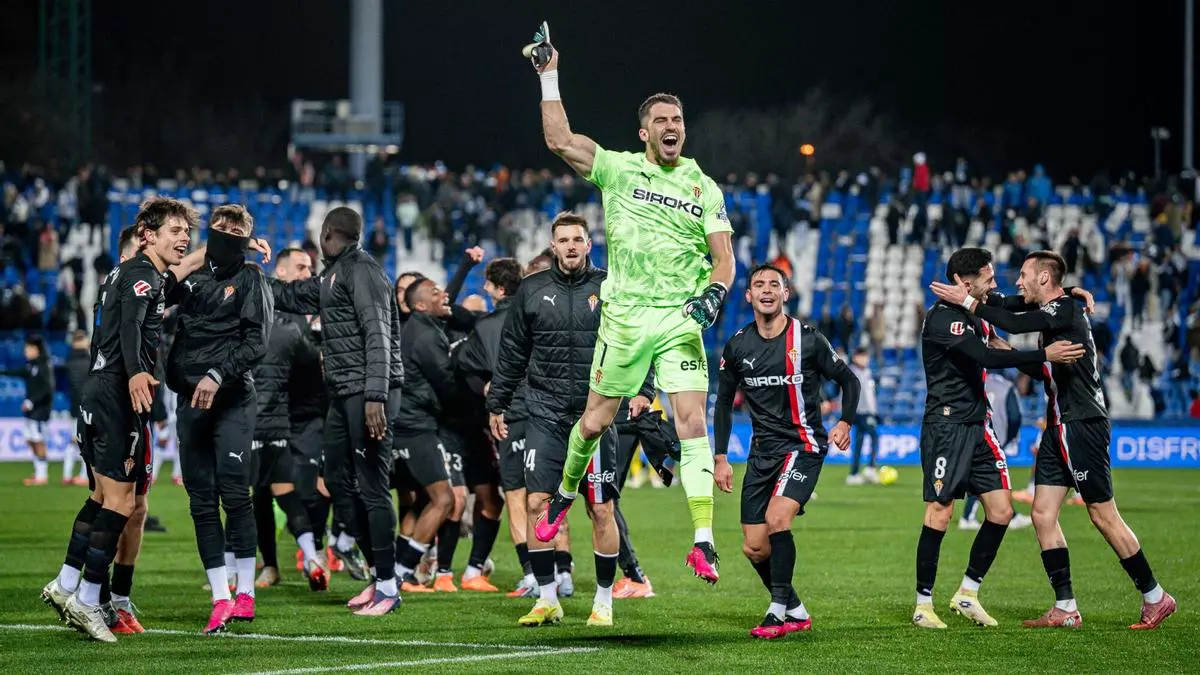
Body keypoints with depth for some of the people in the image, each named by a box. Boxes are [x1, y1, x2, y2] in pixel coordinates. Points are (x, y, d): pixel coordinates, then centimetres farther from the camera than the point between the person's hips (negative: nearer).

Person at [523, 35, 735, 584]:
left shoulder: (704, 188, 8)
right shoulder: (618, 170, 4)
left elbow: (723, 256, 5)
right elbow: (560, 141, -5)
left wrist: (714, 293, -16)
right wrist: (549, 77, -4)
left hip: (681, 322, 0)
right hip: (625, 317, 0)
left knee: (693, 423, -11)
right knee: (595, 421, 6)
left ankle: (703, 541, -13)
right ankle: (564, 494, 37)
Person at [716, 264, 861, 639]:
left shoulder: (807, 340, -7)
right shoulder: (737, 346, 3)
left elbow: (848, 380, 4)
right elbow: (724, 401, 14)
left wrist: (845, 422, -11)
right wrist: (721, 458, 9)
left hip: (803, 444, -4)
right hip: (762, 450, 5)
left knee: (776, 518, -25)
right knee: (754, 548, -1)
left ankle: (778, 610, -15)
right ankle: (796, 612, 18)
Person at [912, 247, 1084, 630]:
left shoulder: (977, 317, 15)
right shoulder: (943, 318, -14)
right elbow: (987, 357, -25)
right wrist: (1045, 355, -25)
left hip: (978, 426, 9)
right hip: (946, 426, -9)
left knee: (1001, 511, 2)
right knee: (940, 513, -9)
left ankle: (967, 594, 13)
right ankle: (923, 604, -1)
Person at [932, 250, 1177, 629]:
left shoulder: (1067, 308, -13)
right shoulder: (1054, 310, 15)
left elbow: (1015, 323, -24)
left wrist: (968, 302, -18)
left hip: (1082, 424, -10)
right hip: (1060, 427, 10)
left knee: (1103, 516, -6)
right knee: (1043, 514, 4)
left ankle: (1155, 597, 4)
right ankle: (1065, 609, 5)